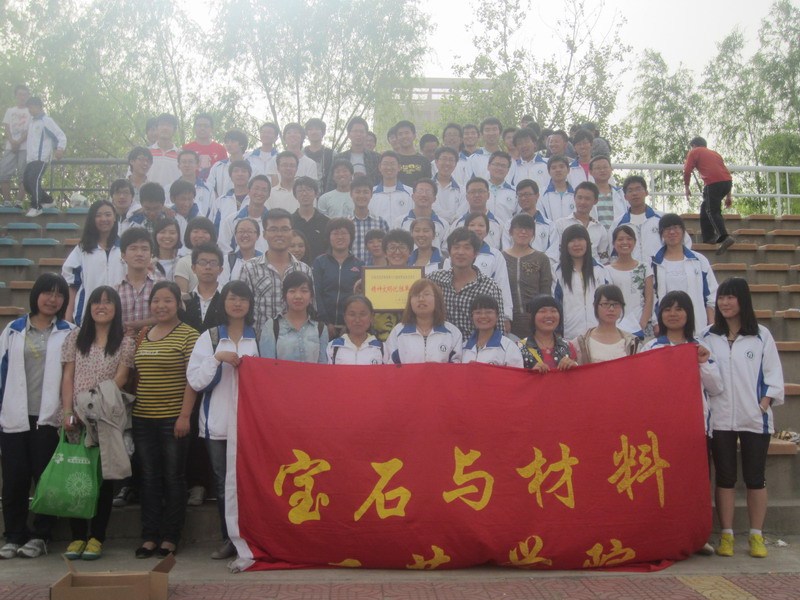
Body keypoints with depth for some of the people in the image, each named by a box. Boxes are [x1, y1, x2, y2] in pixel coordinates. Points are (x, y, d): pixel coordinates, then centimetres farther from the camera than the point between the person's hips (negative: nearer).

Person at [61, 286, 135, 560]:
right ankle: (77, 536, 12)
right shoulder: (76, 337, 10)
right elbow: (68, 377, 5)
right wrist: (68, 411, -6)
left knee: (104, 476, 1)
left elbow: (120, 378, -5)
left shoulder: (125, 342, 5)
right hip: (76, 417, 2)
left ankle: (97, 537, 10)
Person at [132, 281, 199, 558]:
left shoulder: (188, 335, -6)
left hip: (173, 419, -5)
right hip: (143, 418, 5)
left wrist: (185, 415, -16)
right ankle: (149, 536, 18)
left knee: (173, 478, 4)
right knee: (149, 477, 10)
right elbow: (136, 376, 17)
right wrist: (131, 408, 11)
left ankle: (170, 538, 13)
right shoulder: (143, 336, 12)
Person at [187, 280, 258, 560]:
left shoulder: (260, 337, 8)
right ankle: (228, 540, 17)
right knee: (223, 484, 5)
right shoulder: (210, 337, 10)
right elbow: (195, 380, 1)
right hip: (218, 422, 1)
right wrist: (217, 358, -11)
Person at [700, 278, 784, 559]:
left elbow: (773, 373, 5)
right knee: (724, 478, 4)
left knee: (755, 478, 4)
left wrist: (765, 402, -7)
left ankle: (756, 535, 13)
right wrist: (704, 404, -3)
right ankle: (726, 535, 11)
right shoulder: (708, 337, 8)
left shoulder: (761, 335, 6)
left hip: (755, 418, -1)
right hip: (720, 417, 1)